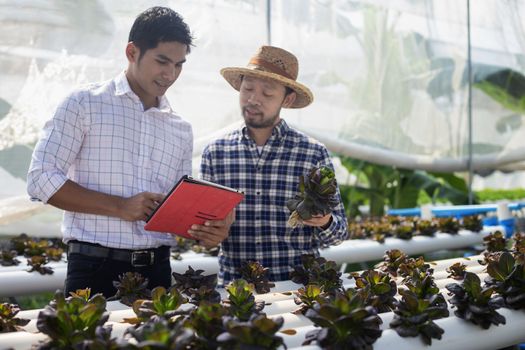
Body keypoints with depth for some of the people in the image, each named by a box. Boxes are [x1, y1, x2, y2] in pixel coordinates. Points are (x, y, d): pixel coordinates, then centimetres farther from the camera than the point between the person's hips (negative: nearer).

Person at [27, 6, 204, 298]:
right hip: (95, 268, -4)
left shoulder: (181, 130, 13)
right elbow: (41, 179, -8)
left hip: (157, 270, 4)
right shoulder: (85, 104, -1)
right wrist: (120, 206, -15)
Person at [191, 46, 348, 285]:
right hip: (233, 286, 1)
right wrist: (207, 234, -6)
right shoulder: (214, 153, 6)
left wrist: (324, 223, -14)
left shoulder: (314, 154, 0)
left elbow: (339, 233, 6)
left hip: (297, 284, 0)